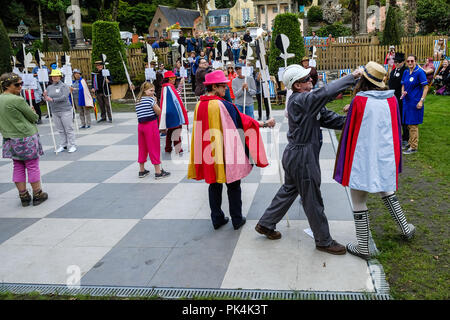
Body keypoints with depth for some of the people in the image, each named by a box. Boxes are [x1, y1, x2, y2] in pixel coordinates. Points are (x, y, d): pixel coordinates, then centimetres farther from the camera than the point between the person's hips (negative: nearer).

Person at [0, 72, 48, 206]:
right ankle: (37, 194, 13)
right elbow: (34, 117, -10)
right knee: (33, 166, 4)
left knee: (18, 167, 12)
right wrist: (33, 113, 12)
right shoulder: (17, 100, -18)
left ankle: (23, 196, 18)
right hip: (26, 138, -7)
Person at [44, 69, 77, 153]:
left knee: (68, 129, -1)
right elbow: (47, 99, 14)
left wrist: (52, 99, -22)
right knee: (60, 130, 10)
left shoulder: (64, 86, -6)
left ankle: (72, 145, 5)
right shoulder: (49, 87, 13)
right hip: (55, 112, 5)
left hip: (65, 111, -5)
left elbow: (64, 97, -18)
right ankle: (63, 145, 17)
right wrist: (45, 96, -9)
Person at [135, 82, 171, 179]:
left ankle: (142, 170, 23)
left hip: (141, 125, 7)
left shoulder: (138, 101, 12)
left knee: (142, 148, 14)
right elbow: (159, 112, -8)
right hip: (151, 125, -7)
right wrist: (155, 102, 2)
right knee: (154, 148, -1)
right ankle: (158, 172, 3)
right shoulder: (150, 99, -9)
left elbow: (144, 112, 11)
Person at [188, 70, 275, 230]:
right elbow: (242, 120, -11)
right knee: (233, 186, 9)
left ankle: (217, 219, 21)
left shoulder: (199, 105, 1)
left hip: (208, 152, 5)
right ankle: (237, 220, 17)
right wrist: (265, 124, -2)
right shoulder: (223, 105, -17)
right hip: (226, 152, -5)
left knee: (214, 185, 16)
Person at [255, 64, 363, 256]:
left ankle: (265, 224, 34)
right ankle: (324, 241, 18)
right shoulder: (299, 100, -21)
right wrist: (352, 77, -26)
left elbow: (328, 117, 6)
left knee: (288, 190, 22)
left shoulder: (307, 100, 10)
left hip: (295, 154, 10)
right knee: (312, 200, 3)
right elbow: (326, 92, -34)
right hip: (301, 156, -10)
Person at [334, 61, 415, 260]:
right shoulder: (391, 100, 0)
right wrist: (395, 160, 21)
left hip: (362, 158, -5)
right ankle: (405, 228, 40)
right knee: (387, 193, 29)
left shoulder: (359, 100, -14)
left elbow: (350, 132, -9)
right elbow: (396, 130, 9)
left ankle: (362, 247, 14)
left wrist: (345, 161, 1)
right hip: (385, 158, 6)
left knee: (359, 201, 6)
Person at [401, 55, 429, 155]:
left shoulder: (420, 72, -11)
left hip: (415, 102, -7)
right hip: (406, 101, 7)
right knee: (408, 124, 14)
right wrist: (403, 92, -3)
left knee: (413, 125, -4)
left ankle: (414, 147, 3)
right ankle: (410, 143, 27)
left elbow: (426, 87, -11)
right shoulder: (406, 72, 9)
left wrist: (421, 101, -17)